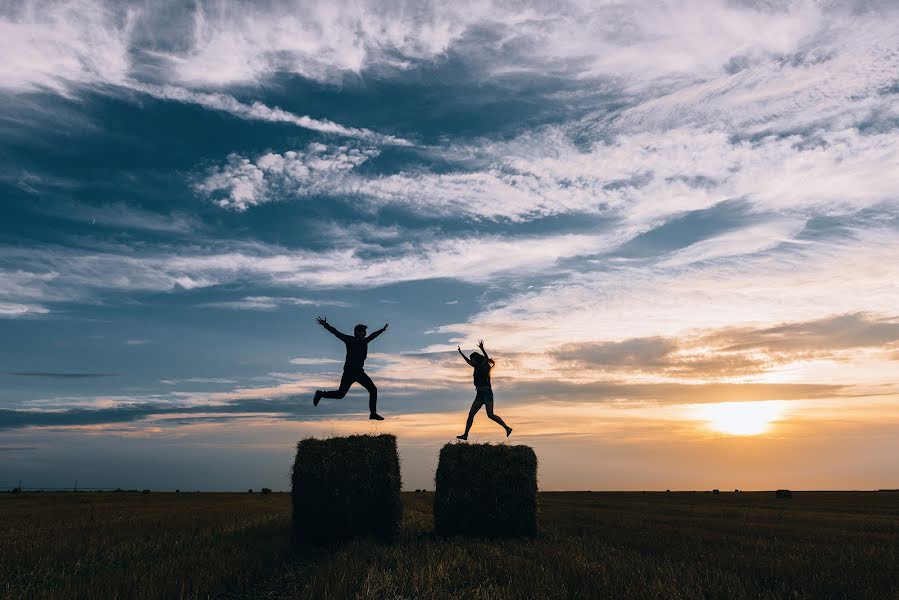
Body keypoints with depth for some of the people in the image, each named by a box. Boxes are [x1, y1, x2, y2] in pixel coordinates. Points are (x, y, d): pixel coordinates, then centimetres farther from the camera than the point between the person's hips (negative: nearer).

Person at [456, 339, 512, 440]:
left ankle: (507, 428, -10)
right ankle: (465, 435, 4)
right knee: (471, 414, 3)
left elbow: (486, 359, -25)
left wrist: (482, 349, -38)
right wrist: (461, 353, 41)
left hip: (487, 393, -8)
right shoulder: (477, 367, 17)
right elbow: (468, 361, 33)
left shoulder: (485, 366, -4)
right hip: (480, 394, 8)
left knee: (490, 415, -17)